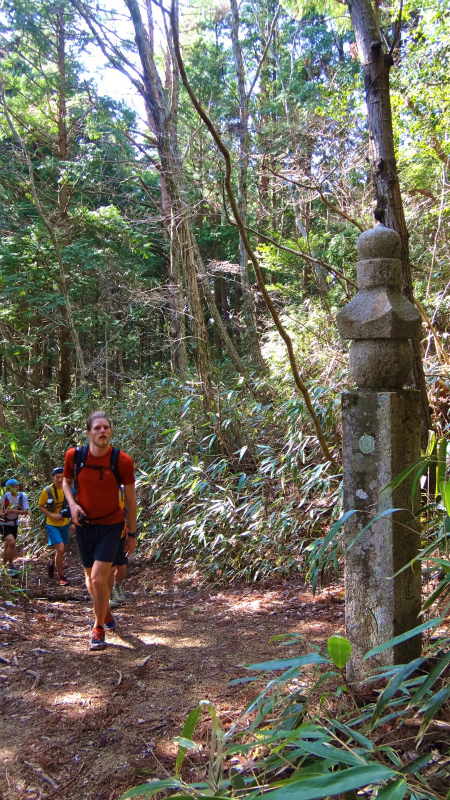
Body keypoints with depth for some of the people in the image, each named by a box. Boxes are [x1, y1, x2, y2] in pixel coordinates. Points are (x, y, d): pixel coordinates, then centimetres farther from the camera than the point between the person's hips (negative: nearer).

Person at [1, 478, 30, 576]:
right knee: (12, 542, -22)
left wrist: (15, 511, -28)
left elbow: (26, 512, -13)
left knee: (8, 545, 15)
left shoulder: (22, 496, -10)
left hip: (14, 524, 4)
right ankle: (10, 566, -10)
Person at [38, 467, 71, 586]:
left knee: (62, 549, 16)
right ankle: (61, 576, 2)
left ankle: (52, 562, 49)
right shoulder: (47, 491, -15)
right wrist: (52, 515, -19)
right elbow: (40, 507, -5)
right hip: (52, 525, -4)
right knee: (60, 549, -15)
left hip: (64, 524, 4)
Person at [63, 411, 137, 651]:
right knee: (91, 578, 17)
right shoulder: (74, 455, -10)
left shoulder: (123, 461, -16)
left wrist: (132, 534, -1)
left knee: (99, 579, -13)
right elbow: (66, 481, 10)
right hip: (85, 525, 3)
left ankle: (98, 629, 11)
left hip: (111, 526, -3)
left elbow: (130, 499, -5)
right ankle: (106, 611, 47)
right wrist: (72, 503, -10)